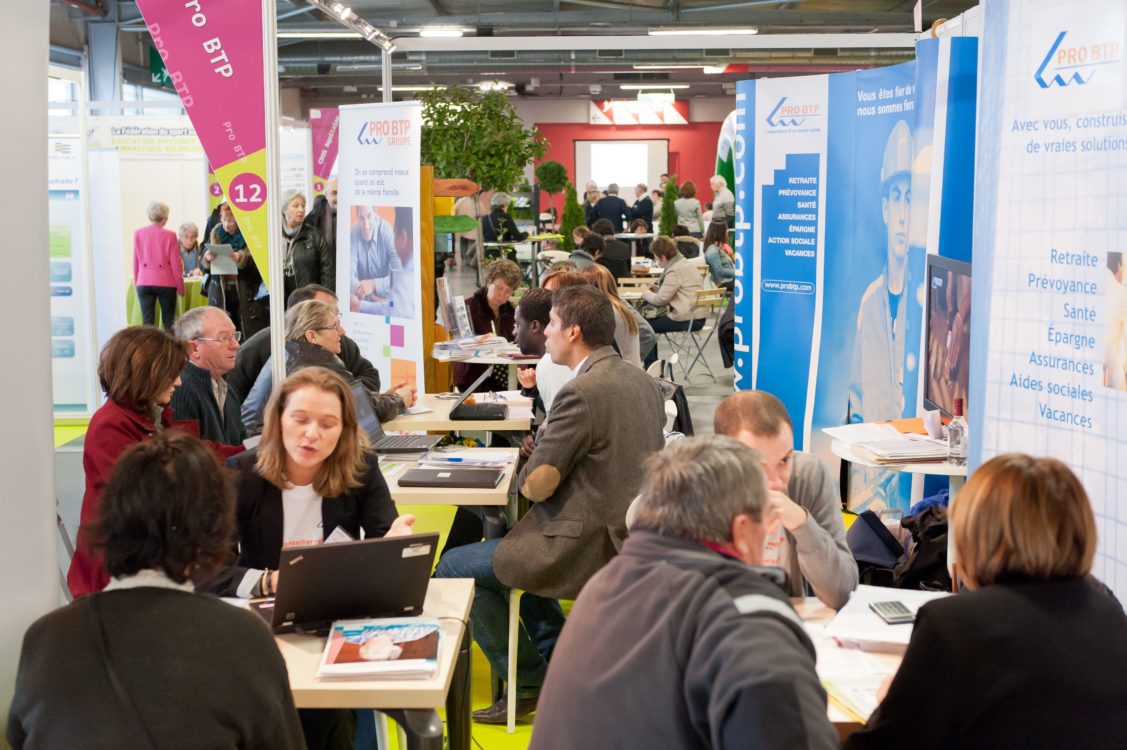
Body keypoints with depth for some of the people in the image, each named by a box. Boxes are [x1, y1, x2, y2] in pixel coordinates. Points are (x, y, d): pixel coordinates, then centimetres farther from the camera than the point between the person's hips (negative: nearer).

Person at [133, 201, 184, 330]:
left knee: (147, 321, 2)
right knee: (168, 321, 7)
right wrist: (180, 286, 5)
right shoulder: (169, 235, -8)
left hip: (144, 282, 2)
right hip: (165, 283, -2)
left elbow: (136, 261, 7)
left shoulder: (138, 234, 0)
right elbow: (175, 263, -5)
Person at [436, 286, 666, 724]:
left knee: (454, 568, 4)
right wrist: (547, 458, 12)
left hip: (591, 550, -10)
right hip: (632, 537, 10)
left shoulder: (582, 393, -21)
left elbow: (536, 486, -19)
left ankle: (529, 681, 13)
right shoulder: (642, 381, 7)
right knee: (516, 545, 33)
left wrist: (528, 474, 4)